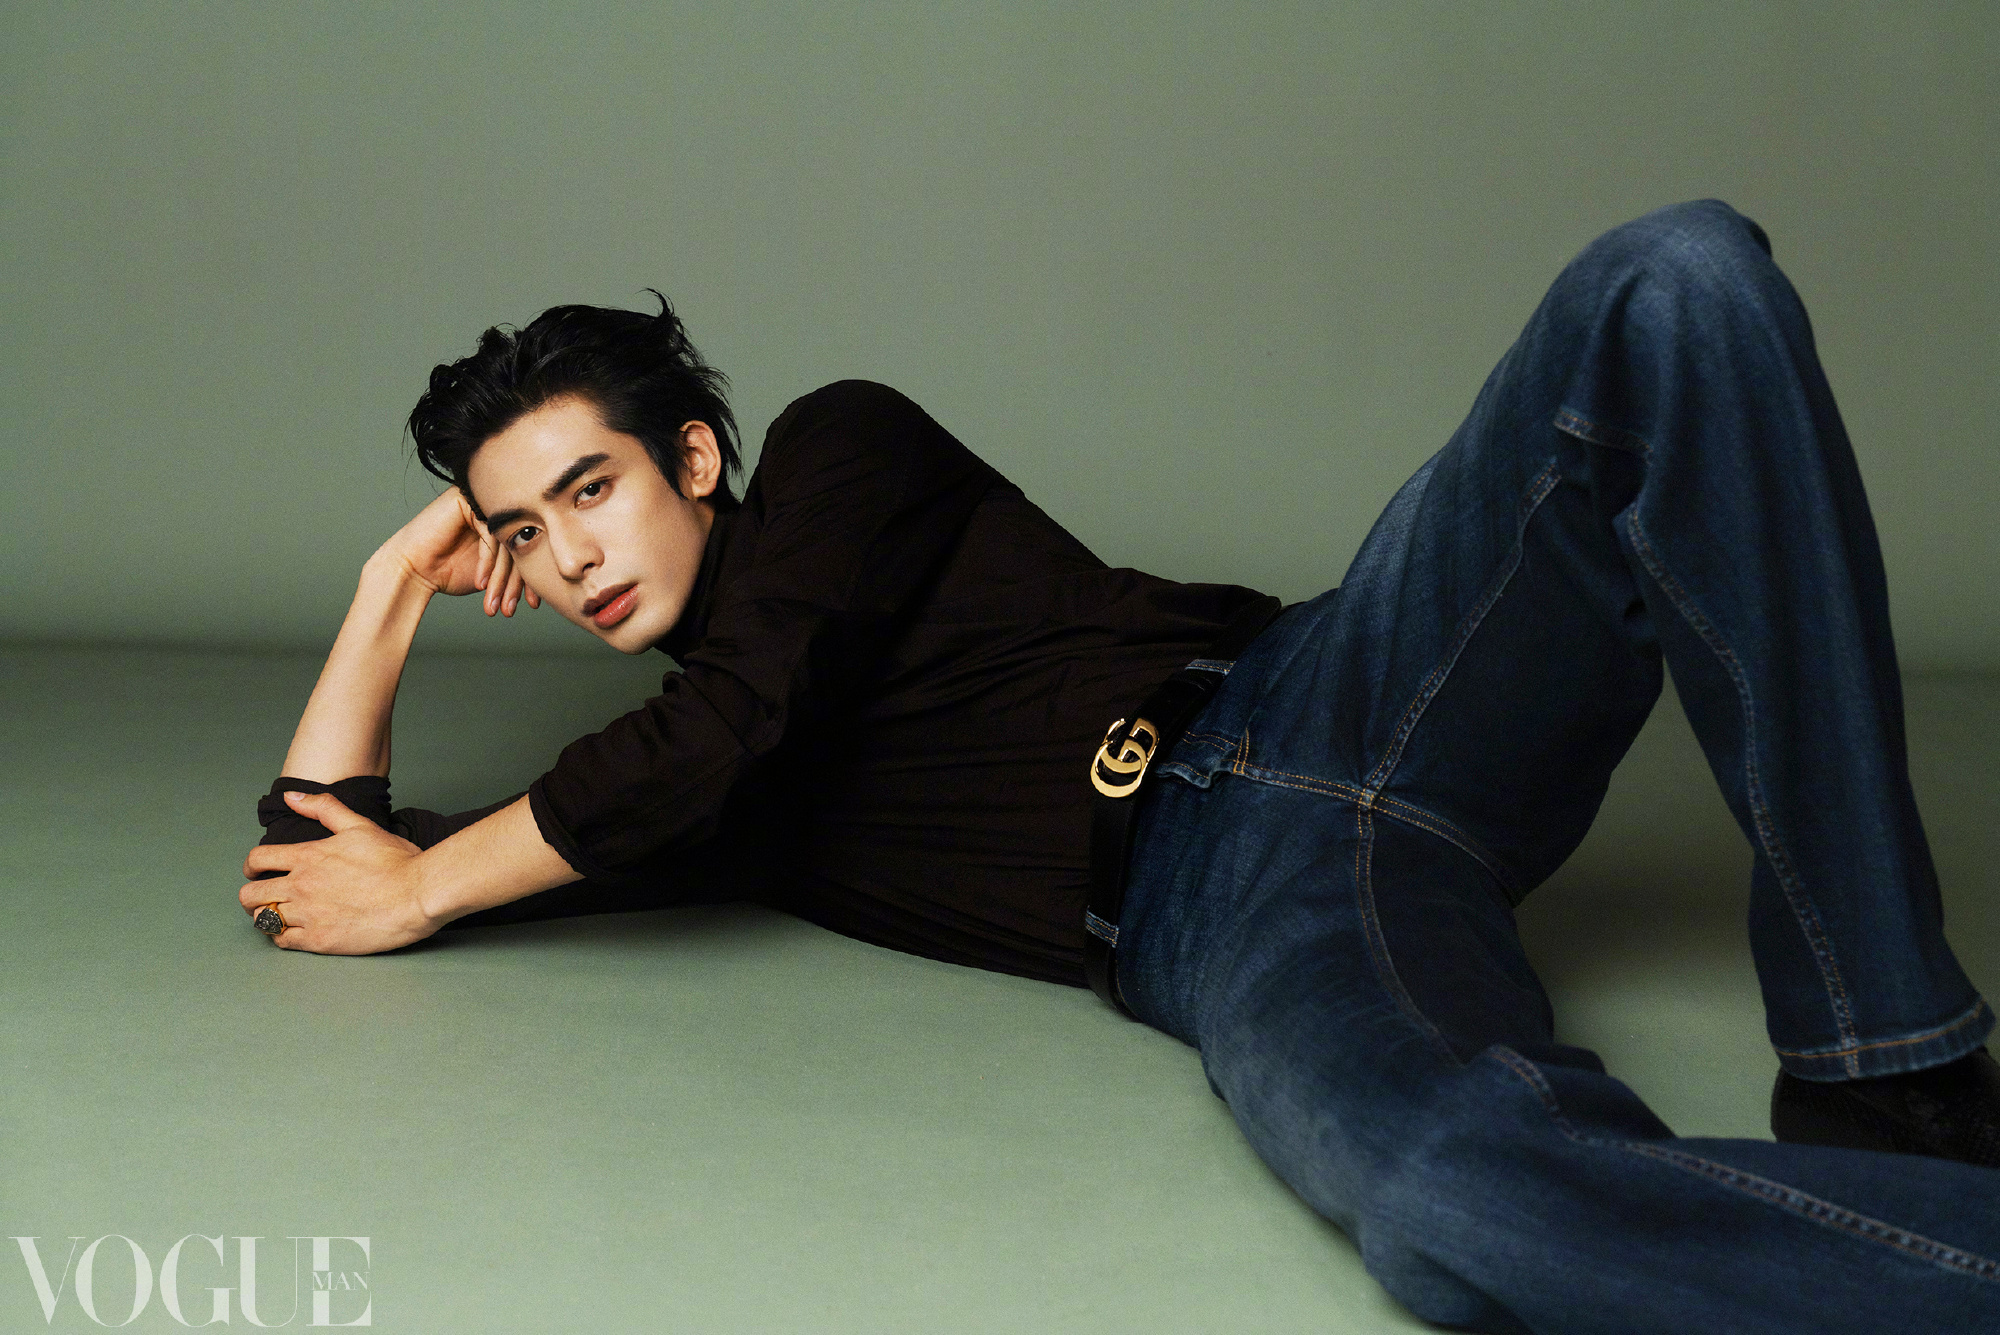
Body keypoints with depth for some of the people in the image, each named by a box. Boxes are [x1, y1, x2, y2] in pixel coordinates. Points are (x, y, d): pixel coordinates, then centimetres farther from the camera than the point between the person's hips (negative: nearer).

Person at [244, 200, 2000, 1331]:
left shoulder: (841, 445, 16)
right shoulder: (641, 794, 22)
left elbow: (730, 720, 0)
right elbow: (314, 864, 22)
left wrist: (424, 890, 11)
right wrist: (397, 587, 23)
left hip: (1332, 693, 1)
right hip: (1224, 922, -1)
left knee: (1675, 285, -30)